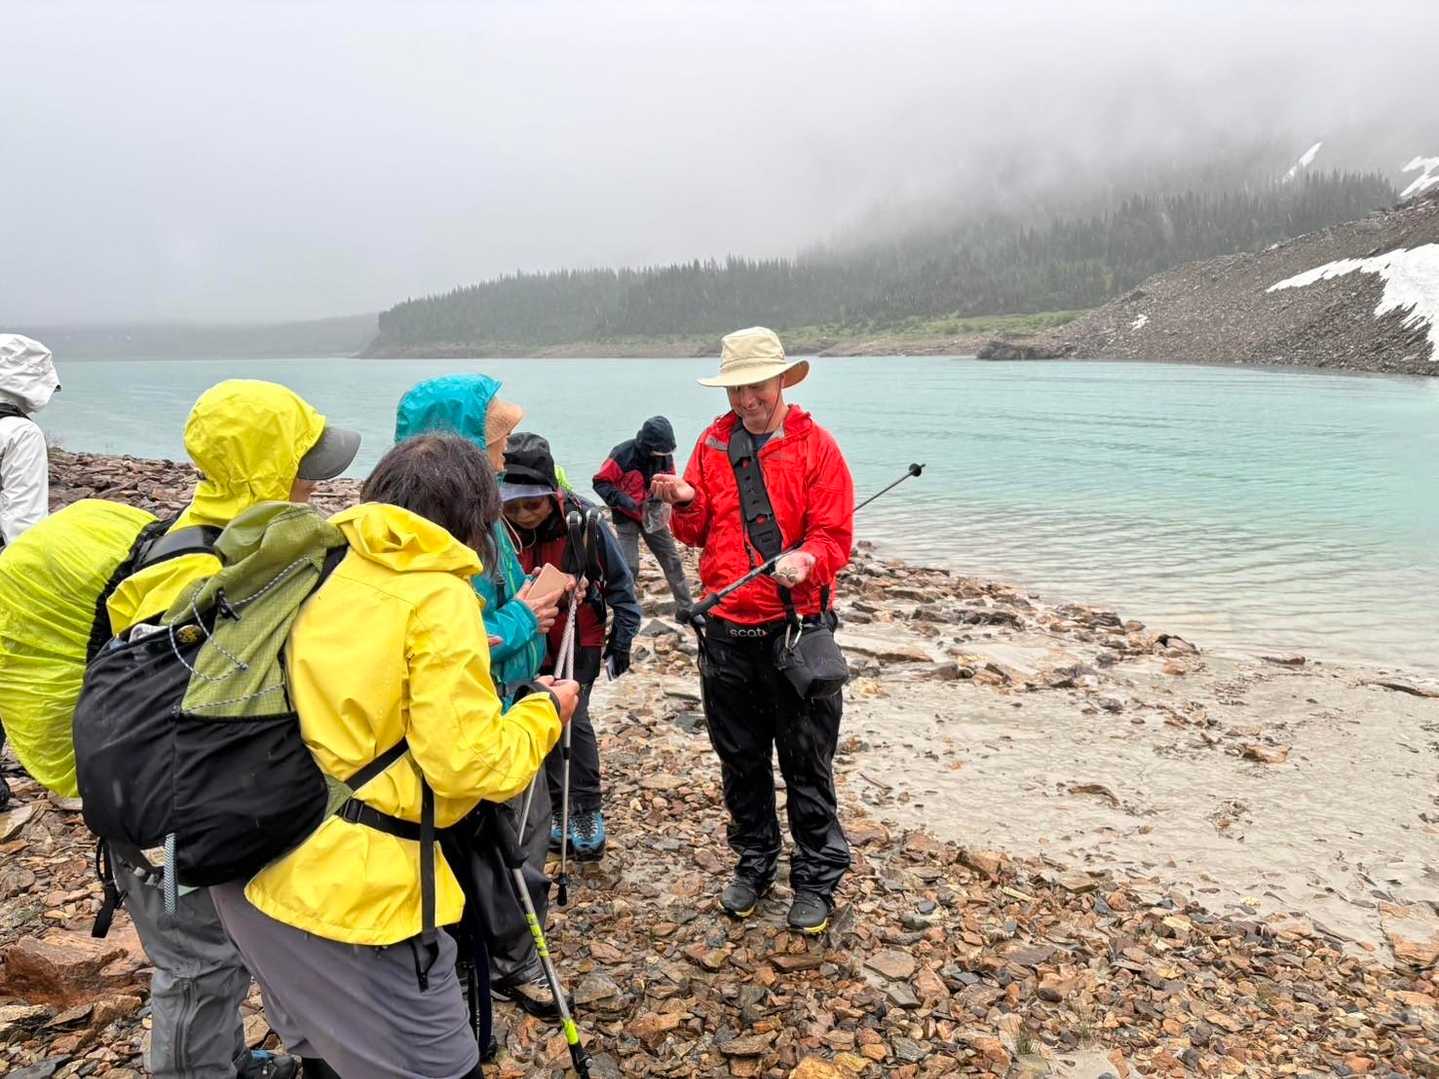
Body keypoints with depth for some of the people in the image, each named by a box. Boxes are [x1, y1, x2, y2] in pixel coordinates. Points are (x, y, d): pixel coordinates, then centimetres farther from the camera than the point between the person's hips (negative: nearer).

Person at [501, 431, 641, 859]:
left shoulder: (583, 522, -24)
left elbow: (619, 582, -10)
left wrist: (622, 639, -6)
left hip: (580, 641, -3)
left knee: (573, 717, -10)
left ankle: (587, 811, 6)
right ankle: (557, 807, 26)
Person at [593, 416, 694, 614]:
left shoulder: (665, 456, -7)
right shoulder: (623, 454, -22)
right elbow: (600, 482, -17)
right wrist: (621, 499, -30)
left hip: (652, 515, 5)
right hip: (626, 518, -5)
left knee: (672, 560, 7)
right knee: (629, 567, -9)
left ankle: (685, 608, 18)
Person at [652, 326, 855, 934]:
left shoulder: (815, 446, -4)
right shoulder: (713, 444, 8)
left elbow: (835, 536, -9)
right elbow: (698, 534, 10)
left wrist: (805, 560, -30)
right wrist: (686, 504, -11)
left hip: (796, 628, -4)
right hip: (727, 630, 4)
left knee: (807, 764, 6)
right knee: (740, 759, 16)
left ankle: (816, 880, 23)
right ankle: (754, 864, 35)